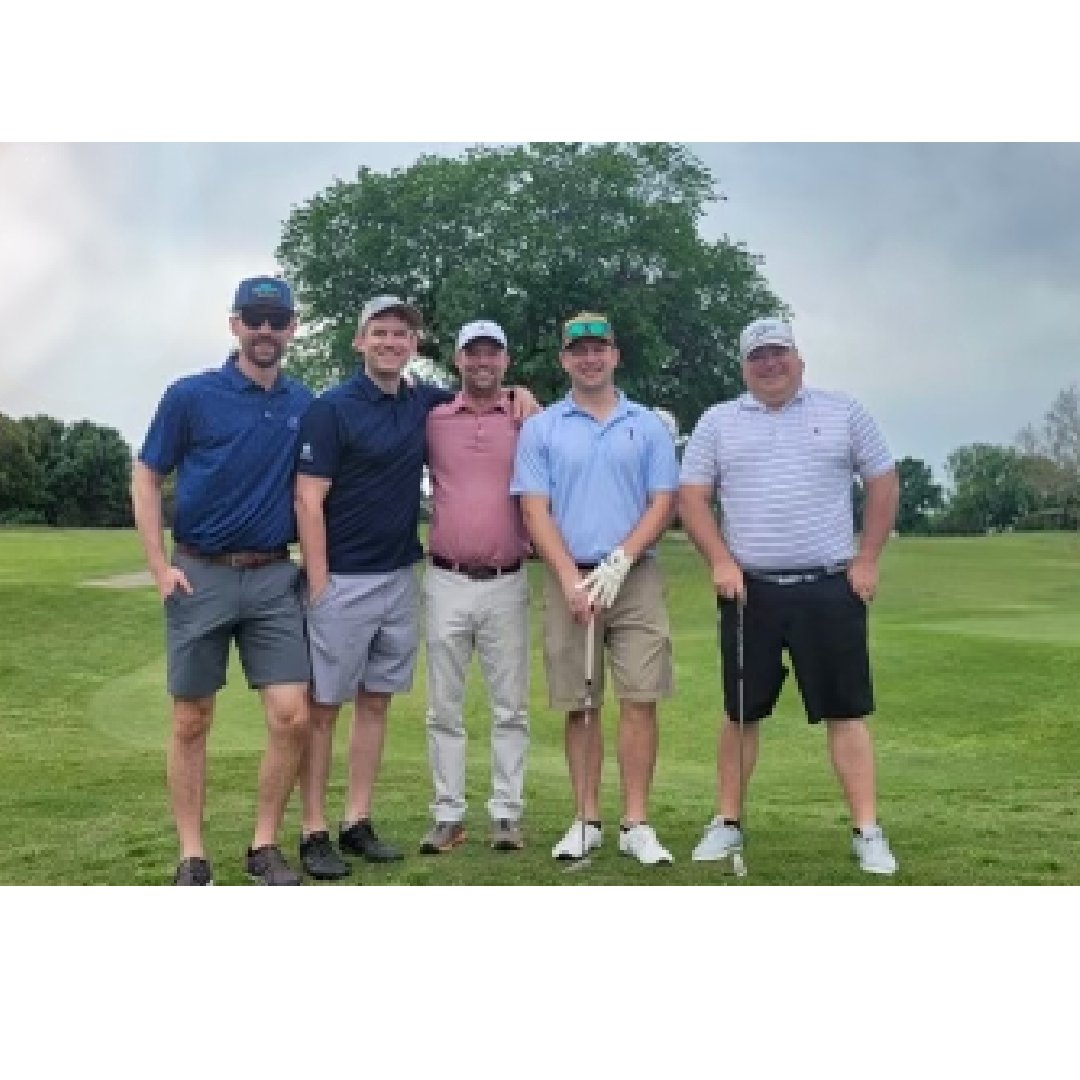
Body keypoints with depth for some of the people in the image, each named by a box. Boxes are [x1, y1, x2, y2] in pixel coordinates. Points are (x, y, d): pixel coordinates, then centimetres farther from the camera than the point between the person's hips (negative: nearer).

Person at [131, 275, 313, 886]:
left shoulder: (304, 404, 6)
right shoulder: (191, 396, -3)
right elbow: (146, 479, 1)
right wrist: (160, 567, -6)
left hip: (275, 579, 2)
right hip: (201, 576, -2)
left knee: (292, 718, -5)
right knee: (192, 722, 6)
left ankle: (265, 847, 13)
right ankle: (193, 858, 17)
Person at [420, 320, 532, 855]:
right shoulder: (432, 420, 5)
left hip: (507, 584, 0)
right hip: (446, 583, 1)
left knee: (510, 708, 5)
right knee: (443, 708, 6)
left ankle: (507, 814, 16)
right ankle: (448, 816, 16)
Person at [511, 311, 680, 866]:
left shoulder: (648, 425, 8)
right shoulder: (540, 428, 7)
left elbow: (664, 503, 3)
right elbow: (535, 510, 0)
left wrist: (619, 561, -10)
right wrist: (571, 577, -11)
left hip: (635, 577, 0)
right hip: (569, 580, 0)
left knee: (639, 700, -3)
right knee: (580, 706, 5)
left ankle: (636, 824, 5)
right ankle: (587, 820, 15)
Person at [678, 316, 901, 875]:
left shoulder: (843, 412, 8)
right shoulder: (718, 422, 9)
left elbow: (883, 483, 9)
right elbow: (692, 497, 6)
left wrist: (866, 560, 2)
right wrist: (721, 562, -6)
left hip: (830, 588, -1)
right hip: (748, 590, 1)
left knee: (846, 711, 1)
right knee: (741, 712, 8)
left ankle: (867, 832, 7)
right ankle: (728, 822, 18)